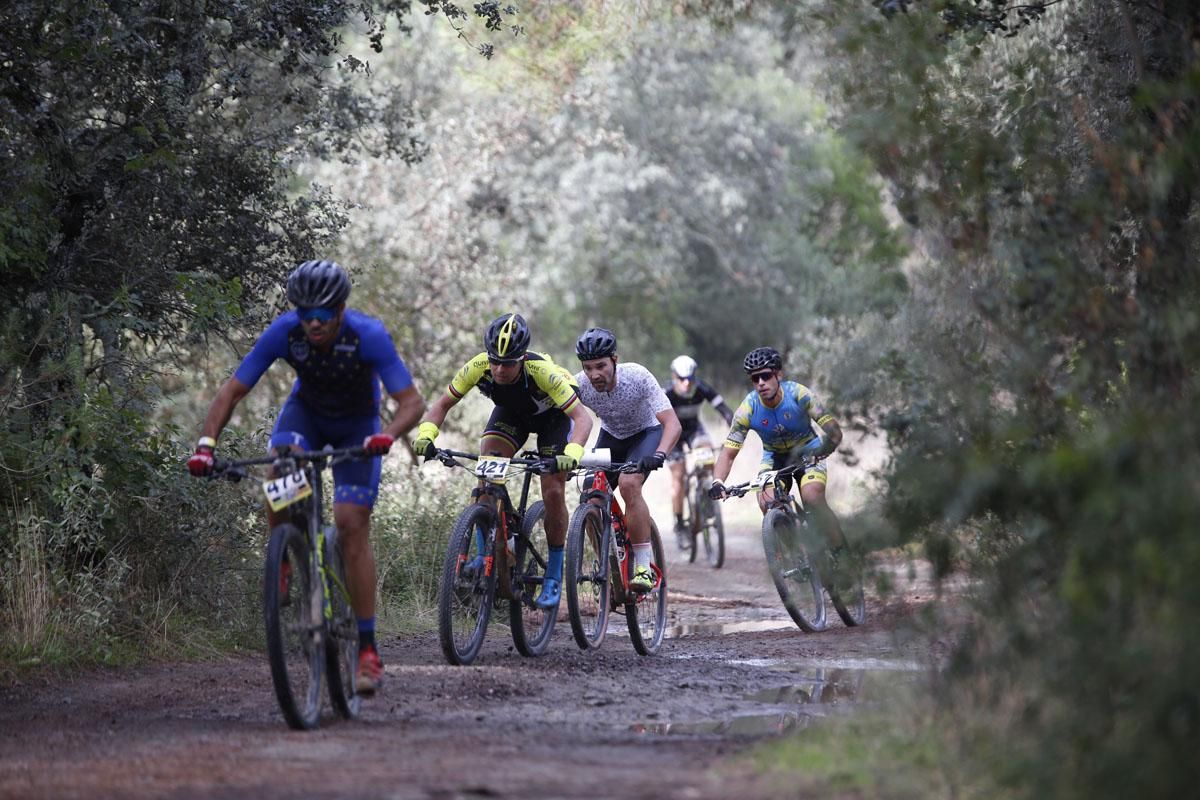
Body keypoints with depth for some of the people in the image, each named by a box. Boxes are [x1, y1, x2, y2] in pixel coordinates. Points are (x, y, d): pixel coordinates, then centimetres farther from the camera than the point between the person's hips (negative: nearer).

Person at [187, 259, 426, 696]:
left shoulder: (369, 335, -33)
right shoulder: (284, 332, -28)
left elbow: (413, 403, -35)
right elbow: (231, 391, -24)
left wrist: (387, 436, -55)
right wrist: (206, 442, -39)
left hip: (357, 427, -2)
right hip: (306, 412, 2)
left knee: (352, 526, -14)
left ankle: (367, 649, -9)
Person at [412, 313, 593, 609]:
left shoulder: (541, 371, -40)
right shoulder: (478, 367, -31)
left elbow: (582, 418, -41)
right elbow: (443, 404, -19)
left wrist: (572, 453, -59)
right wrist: (426, 435, -38)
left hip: (552, 415, -3)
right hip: (511, 412, 3)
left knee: (553, 492, -12)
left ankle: (553, 576, 5)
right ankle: (484, 554, -12)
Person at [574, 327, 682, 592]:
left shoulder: (637, 377, -34)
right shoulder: (580, 385, -25)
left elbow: (672, 423, -38)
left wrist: (659, 454, -56)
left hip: (647, 432, -4)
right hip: (611, 436, 4)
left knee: (629, 484, -31)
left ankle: (644, 567, -25)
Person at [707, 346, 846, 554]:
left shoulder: (798, 394, -27)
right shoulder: (747, 409, -22)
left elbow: (833, 429, -30)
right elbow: (728, 453, -21)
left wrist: (826, 448, -49)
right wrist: (717, 483, -38)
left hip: (808, 451, -2)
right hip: (774, 457, 2)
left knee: (812, 498, -28)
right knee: (767, 502, -25)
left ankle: (840, 550, -14)